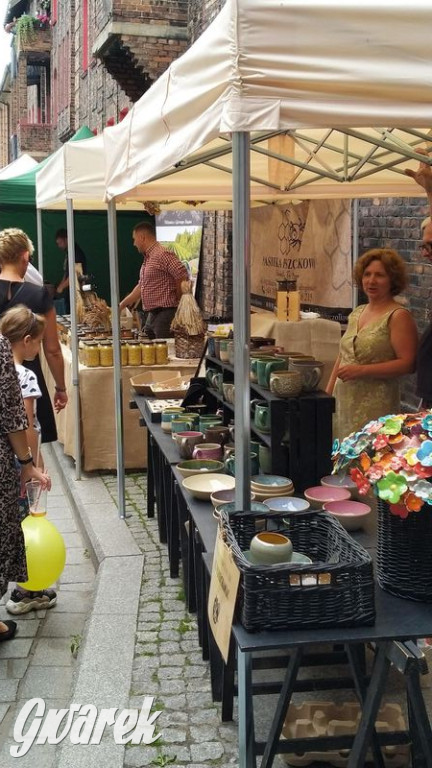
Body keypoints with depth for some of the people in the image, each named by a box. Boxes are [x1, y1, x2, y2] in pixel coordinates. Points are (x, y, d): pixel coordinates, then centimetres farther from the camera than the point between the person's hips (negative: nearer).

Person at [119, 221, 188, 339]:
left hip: (164, 312, -10)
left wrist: (176, 300, -10)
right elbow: (141, 287, 26)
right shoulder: (147, 259, 19)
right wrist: (121, 306, 25)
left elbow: (182, 275, -22)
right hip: (152, 314, 10)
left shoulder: (162, 255, -14)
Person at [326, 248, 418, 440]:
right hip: (343, 402, 7)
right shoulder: (356, 313, 14)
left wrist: (361, 370, -19)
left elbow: (408, 363, -15)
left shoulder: (398, 316, -7)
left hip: (376, 407, -6)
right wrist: (328, 393, 16)